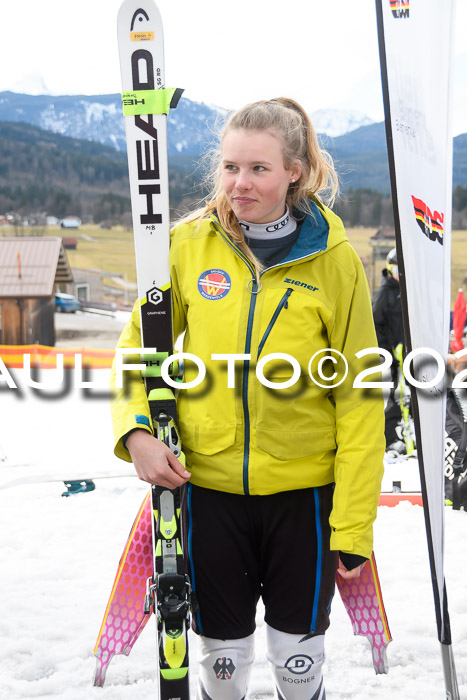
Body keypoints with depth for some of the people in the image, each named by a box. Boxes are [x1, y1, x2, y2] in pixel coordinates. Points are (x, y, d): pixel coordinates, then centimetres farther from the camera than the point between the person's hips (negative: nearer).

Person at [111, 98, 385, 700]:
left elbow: (358, 398, -6)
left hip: (304, 488, -1)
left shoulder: (336, 260, -7)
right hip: (209, 483, 1)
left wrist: (354, 524, -8)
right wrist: (136, 430, -12)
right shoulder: (189, 244, -4)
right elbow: (140, 344, 7)